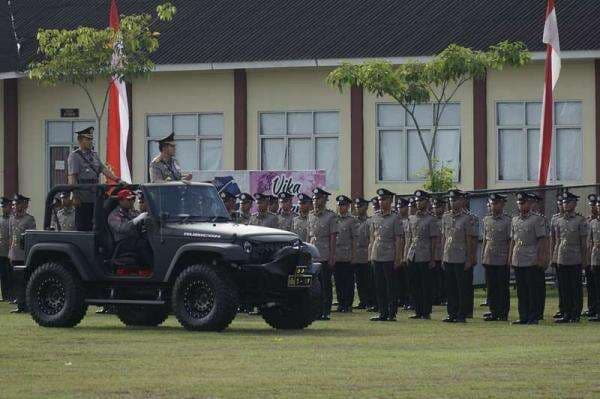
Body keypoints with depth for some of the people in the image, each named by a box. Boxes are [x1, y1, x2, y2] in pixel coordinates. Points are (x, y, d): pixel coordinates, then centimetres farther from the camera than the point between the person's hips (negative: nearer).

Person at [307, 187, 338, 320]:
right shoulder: (311, 216, 13)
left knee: (326, 285, -2)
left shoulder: (330, 216, -3)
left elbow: (333, 238, -6)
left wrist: (332, 257, -11)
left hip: (326, 257, -5)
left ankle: (326, 312, 1)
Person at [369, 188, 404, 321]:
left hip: (390, 258, -6)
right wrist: (371, 255, 11)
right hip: (377, 257, 6)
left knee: (391, 287, -1)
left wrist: (398, 259, -11)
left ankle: (392, 314, 3)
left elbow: (399, 240, -7)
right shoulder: (375, 218, 11)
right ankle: (383, 313, 12)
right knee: (379, 287, 7)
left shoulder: (395, 219, -4)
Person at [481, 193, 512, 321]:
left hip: (502, 259, -5)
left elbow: (510, 241, -3)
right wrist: (482, 256, 12)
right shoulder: (486, 220, 11)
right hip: (489, 260, 5)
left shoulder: (507, 221, -4)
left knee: (503, 288, 0)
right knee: (491, 287, 5)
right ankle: (493, 312, 10)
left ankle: (503, 313, 5)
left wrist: (509, 258, -8)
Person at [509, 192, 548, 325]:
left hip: (531, 261, -6)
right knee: (521, 290, 7)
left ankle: (534, 317, 0)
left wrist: (540, 258, -12)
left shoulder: (537, 220, -4)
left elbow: (542, 240, -6)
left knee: (533, 290, -3)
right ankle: (523, 316, 12)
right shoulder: (514, 220, 13)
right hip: (517, 261, 6)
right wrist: (510, 258, 13)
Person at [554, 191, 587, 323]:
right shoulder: (559, 222, 11)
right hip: (562, 260, 5)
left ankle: (576, 315, 2)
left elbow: (584, 242, -2)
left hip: (575, 261, -5)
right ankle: (567, 315, 11)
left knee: (576, 288, -1)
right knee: (566, 289, 7)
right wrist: (557, 257, 11)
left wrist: (583, 259, -4)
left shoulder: (581, 221, -3)